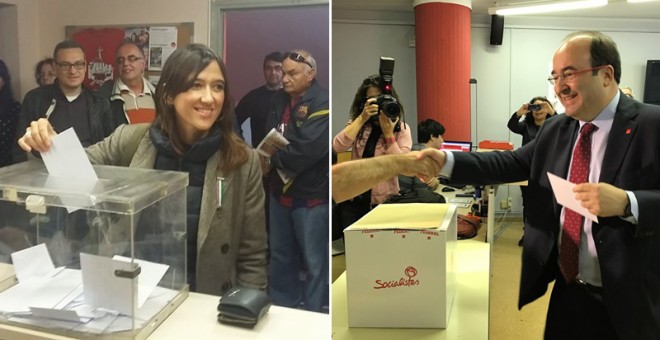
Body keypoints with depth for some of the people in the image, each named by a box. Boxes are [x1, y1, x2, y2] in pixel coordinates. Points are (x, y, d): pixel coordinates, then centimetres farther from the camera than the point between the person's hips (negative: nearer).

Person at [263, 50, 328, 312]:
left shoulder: (322, 104, -16)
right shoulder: (279, 99, 9)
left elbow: (307, 148, -26)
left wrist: (272, 160, -15)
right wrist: (266, 159, -14)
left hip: (311, 195, -7)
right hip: (280, 190, 8)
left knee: (314, 260, 5)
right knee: (280, 254, 20)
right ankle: (281, 307, 38)